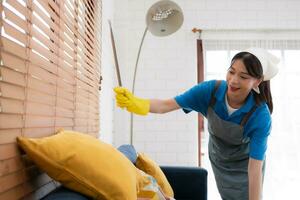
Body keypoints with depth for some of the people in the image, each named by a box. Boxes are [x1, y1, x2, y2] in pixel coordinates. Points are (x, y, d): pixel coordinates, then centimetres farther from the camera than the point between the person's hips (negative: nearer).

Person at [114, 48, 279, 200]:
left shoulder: (260, 116, -34)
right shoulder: (211, 90, -30)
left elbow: (255, 168, -34)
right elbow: (166, 105, -35)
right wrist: (139, 104, -54)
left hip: (244, 163, -2)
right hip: (218, 158, 2)